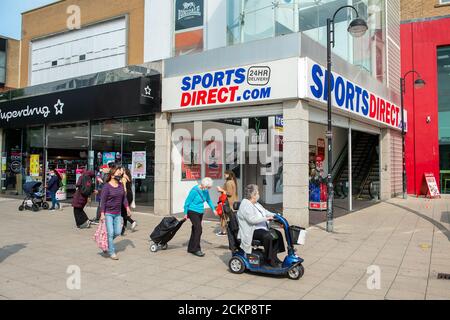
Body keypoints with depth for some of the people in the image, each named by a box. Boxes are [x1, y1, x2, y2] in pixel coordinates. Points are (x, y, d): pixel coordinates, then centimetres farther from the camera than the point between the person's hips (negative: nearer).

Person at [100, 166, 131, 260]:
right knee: (110, 233, -4)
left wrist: (127, 207, 2)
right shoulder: (107, 186, -12)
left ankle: (107, 242, 34)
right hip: (108, 213, -6)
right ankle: (112, 252, 8)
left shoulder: (121, 185, 5)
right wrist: (102, 214, -15)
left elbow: (124, 197, 12)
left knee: (117, 232, 7)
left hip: (117, 213, 6)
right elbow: (103, 201, -12)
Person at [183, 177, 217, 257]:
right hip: (193, 212, -8)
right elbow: (187, 202, -11)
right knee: (198, 229, -14)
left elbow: (208, 200, 20)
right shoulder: (194, 190, -18)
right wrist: (185, 213, -5)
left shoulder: (205, 191, 3)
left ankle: (190, 248, 23)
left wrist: (213, 209, 12)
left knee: (195, 230, 12)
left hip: (200, 213, 8)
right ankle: (196, 249, -7)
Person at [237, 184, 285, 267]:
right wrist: (266, 218, -27)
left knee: (277, 234, -1)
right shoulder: (245, 205, -17)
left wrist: (275, 215, 3)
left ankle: (273, 256, 5)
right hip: (252, 231, -11)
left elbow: (265, 212, 20)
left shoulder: (255, 204, 16)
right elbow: (252, 219, -28)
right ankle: (269, 259, -16)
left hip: (261, 228, 11)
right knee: (268, 236, -31)